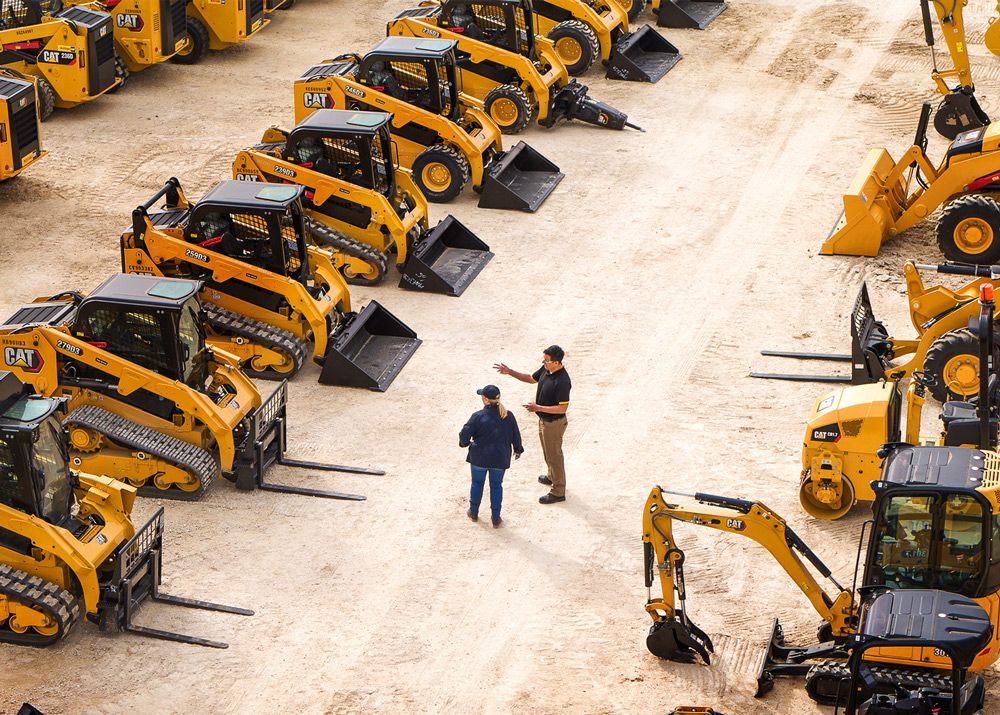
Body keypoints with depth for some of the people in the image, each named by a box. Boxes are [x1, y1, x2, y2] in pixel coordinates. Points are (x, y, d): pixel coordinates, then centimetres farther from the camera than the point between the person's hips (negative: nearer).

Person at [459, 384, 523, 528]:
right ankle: (496, 518, 19)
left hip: (479, 458, -2)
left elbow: (464, 435, -14)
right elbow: (516, 436, 3)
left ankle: (474, 512, 33)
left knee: (477, 483, 19)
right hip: (500, 458, 2)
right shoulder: (508, 416, -8)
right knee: (496, 486, 15)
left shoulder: (478, 416, -18)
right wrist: (518, 450, 21)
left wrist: (465, 443, 9)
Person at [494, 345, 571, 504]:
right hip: (544, 419, 9)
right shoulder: (546, 370, -6)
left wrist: (538, 408, -27)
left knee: (554, 455, 5)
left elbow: (562, 408, -30)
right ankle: (552, 477, 50)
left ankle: (558, 492, 19)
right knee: (548, 451, 28)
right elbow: (531, 379, 12)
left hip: (554, 423, -9)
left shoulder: (562, 381, -34)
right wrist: (510, 372, 2)